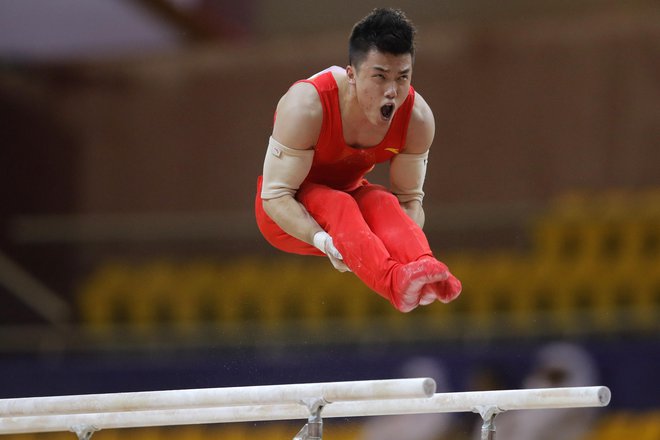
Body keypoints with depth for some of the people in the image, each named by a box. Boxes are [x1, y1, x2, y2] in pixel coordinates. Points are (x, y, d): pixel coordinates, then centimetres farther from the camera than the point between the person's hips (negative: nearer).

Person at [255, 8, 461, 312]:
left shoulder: (417, 118, -18)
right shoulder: (306, 107, -32)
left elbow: (409, 197, -7)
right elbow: (276, 195, -28)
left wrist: (407, 241, -30)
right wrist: (321, 239, -44)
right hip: (287, 215, -4)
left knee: (384, 203, -31)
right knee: (336, 206, -36)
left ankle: (424, 268, -59)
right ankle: (394, 282, -63)